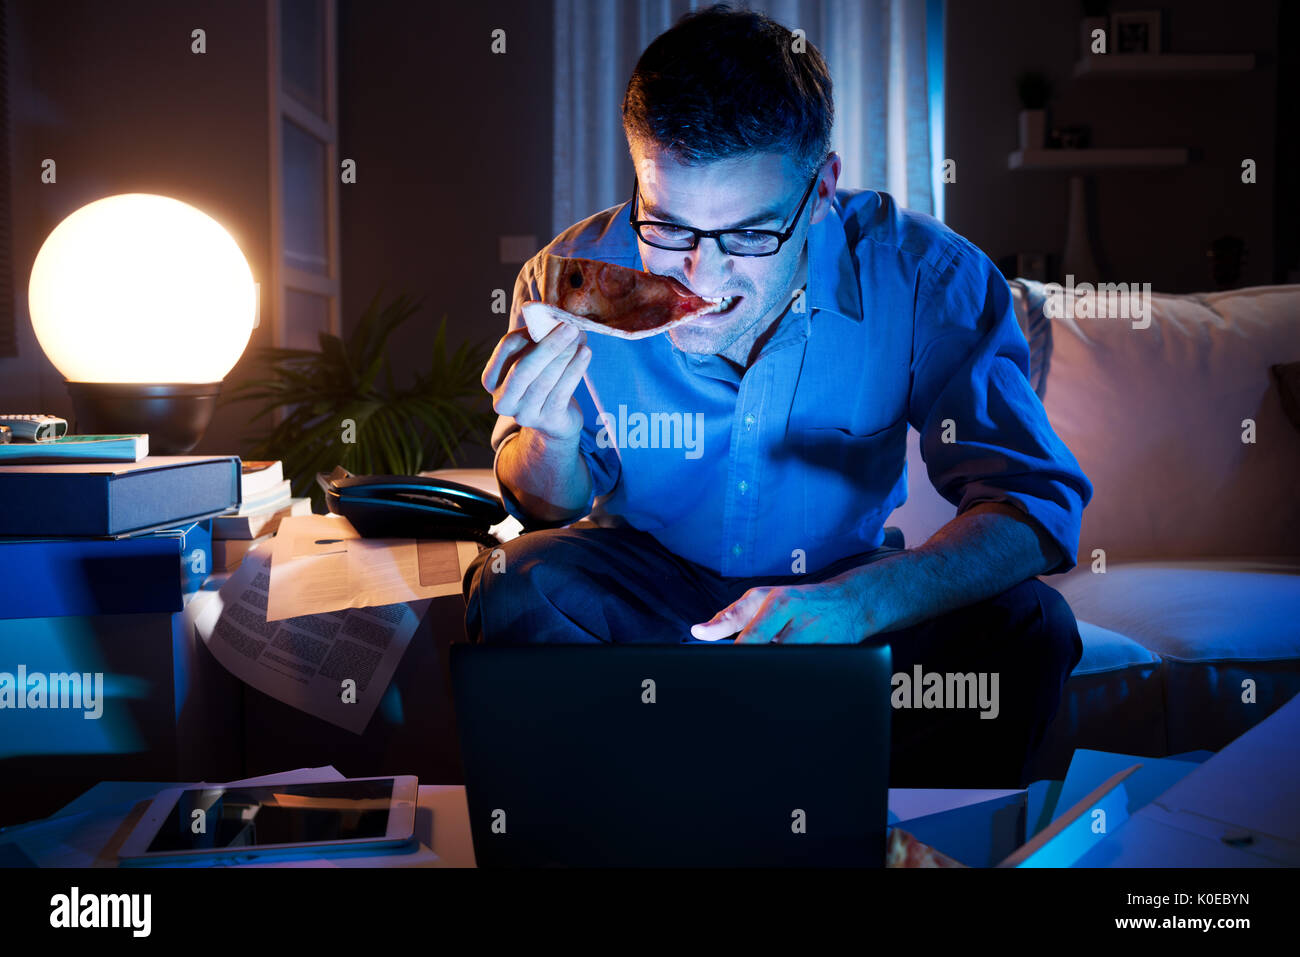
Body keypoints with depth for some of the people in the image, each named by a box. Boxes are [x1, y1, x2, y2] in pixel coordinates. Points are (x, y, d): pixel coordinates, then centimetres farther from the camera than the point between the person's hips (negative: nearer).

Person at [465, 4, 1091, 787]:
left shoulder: (924, 277, -22)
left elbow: (1038, 500, -25)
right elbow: (548, 507, -3)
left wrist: (857, 602, -45)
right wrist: (551, 438, -30)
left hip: (841, 587, 0)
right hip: (649, 591, 1)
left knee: (1026, 627, -25)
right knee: (513, 584, -28)